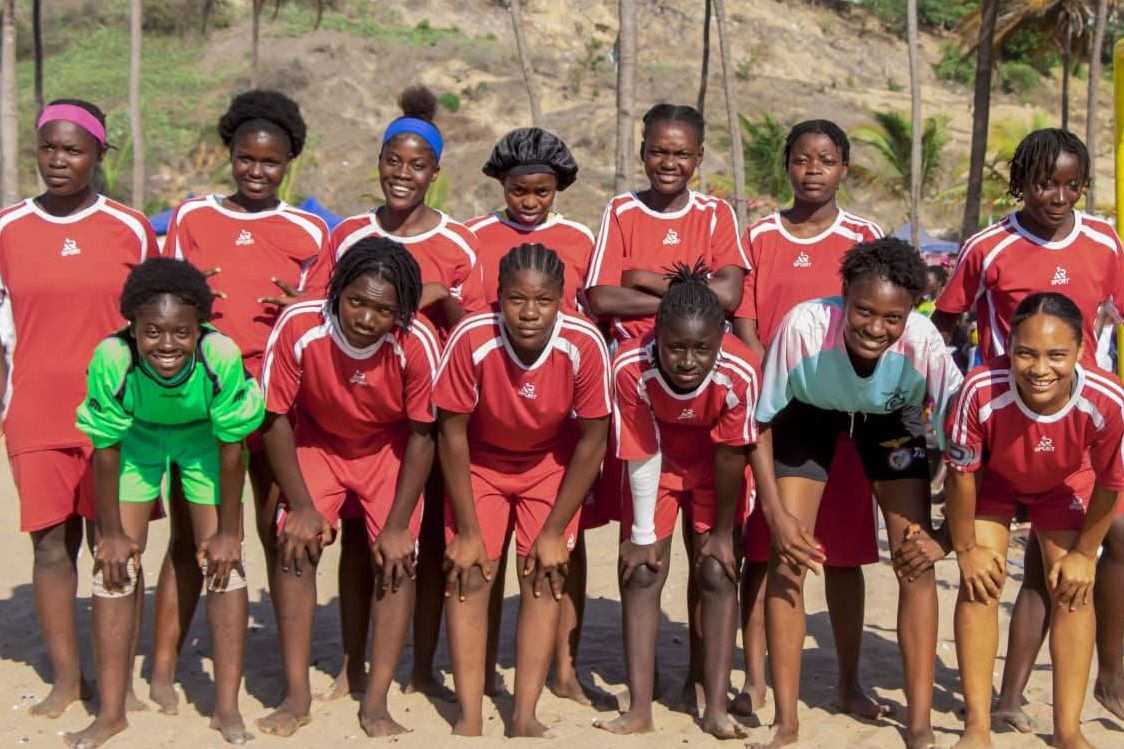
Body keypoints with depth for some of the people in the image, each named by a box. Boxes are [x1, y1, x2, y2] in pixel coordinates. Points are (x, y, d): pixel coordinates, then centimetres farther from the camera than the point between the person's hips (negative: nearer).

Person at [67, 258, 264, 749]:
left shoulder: (222, 355, -36)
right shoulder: (111, 359, -35)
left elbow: (230, 449, -22)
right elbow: (106, 450, -19)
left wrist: (227, 532, -14)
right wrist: (112, 533, -12)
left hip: (204, 437, -1)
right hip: (137, 437, 1)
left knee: (223, 561, -7)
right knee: (115, 562, -3)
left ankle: (227, 708, 5)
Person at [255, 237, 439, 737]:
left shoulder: (417, 343, -31)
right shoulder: (298, 327, -31)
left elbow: (421, 435, -18)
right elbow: (276, 417, -16)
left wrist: (398, 525, -17)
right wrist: (301, 505, -17)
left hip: (389, 449, 0)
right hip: (316, 442, 1)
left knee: (396, 556, -13)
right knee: (295, 543, -14)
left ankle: (376, 703, -4)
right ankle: (297, 697, -4)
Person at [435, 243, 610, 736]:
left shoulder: (585, 345, -30)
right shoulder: (471, 340, -31)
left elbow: (591, 442, -17)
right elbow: (451, 434, -19)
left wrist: (554, 532, -13)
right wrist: (468, 530, -16)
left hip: (553, 463, 0)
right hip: (480, 460, 0)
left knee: (545, 576, -8)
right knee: (468, 575, -9)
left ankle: (524, 716, -3)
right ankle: (469, 718, -5)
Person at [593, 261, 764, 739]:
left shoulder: (740, 371, -37)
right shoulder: (631, 366, -35)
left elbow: (731, 455, -23)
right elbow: (642, 456, -23)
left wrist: (723, 531, -11)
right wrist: (643, 534, -14)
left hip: (713, 468, 0)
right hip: (658, 462, 1)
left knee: (718, 574, -5)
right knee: (642, 573, -6)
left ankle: (716, 710, 1)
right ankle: (639, 710, -3)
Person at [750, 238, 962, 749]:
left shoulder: (924, 341, -36)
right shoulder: (804, 326, -38)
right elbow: (761, 420, -21)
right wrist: (774, 511, -24)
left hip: (892, 418, 1)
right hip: (810, 412, 0)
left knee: (917, 562, -8)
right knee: (787, 557, -9)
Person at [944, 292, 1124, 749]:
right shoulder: (981, 389, -42)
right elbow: (961, 473, -23)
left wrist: (1084, 554, -6)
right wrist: (966, 550, -12)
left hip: (1065, 484, 1)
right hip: (993, 478, -1)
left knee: (1074, 590, -3)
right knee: (981, 584, -10)